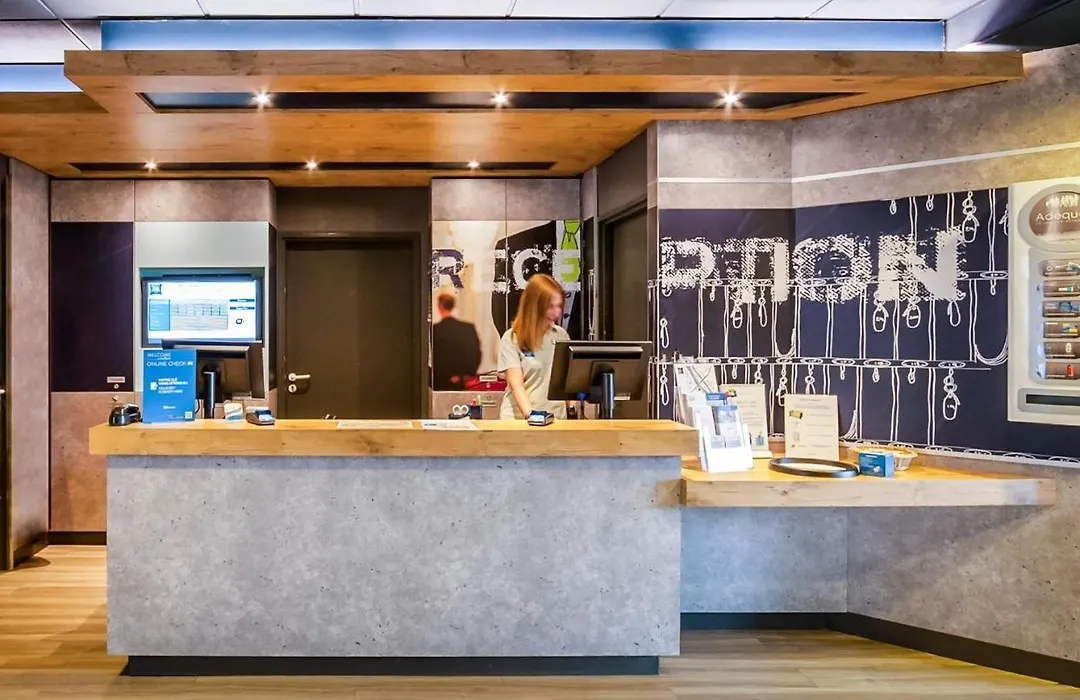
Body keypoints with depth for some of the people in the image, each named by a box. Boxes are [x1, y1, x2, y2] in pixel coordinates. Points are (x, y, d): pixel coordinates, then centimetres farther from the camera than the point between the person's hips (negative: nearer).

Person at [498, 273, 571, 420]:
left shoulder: (562, 335, 11)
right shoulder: (512, 338, -2)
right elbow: (516, 385, -8)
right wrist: (532, 415, -21)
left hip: (556, 418, 4)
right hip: (518, 419, -3)